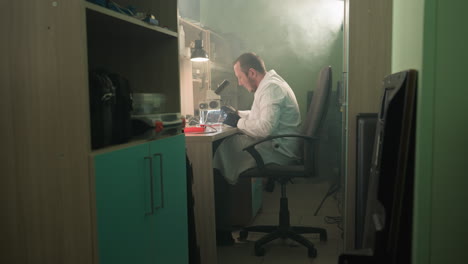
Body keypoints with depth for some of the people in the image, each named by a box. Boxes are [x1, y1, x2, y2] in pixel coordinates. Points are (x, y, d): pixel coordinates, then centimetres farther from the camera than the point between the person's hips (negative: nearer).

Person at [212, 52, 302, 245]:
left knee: (222, 152, -11)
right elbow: (263, 115, 29)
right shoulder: (270, 84, 16)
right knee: (224, 145, 6)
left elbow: (265, 128, -28)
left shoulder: (271, 87, -16)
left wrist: (239, 123, -12)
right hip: (278, 144, 10)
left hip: (278, 150, -10)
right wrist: (238, 114, 15)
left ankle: (220, 230, -2)